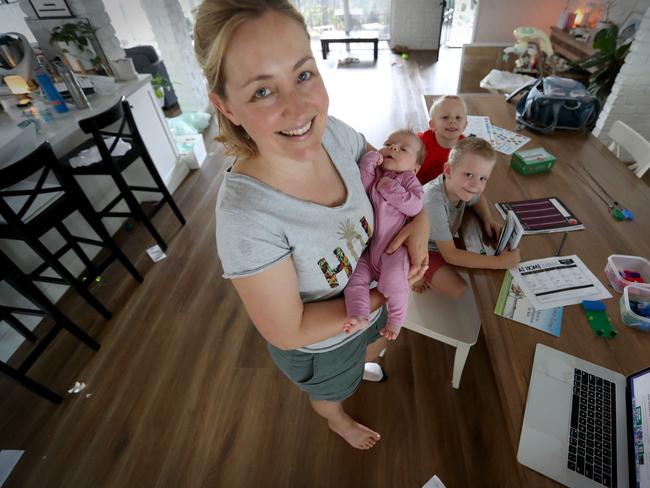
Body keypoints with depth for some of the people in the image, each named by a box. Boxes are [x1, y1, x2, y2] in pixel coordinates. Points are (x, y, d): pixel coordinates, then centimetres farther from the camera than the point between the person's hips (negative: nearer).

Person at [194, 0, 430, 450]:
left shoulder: (333, 132, -22)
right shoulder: (246, 215, -40)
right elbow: (288, 332, -29)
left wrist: (420, 220, -21)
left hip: (370, 303, 5)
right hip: (320, 345, -4)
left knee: (374, 350, 39)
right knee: (331, 394, 33)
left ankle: (363, 365, 77)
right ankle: (338, 421, 72)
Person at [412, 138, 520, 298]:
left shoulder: (460, 186, -16)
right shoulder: (434, 202, -38)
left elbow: (478, 198, 12)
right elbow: (450, 255, -35)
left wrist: (488, 219, -9)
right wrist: (499, 262, -33)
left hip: (441, 243, 8)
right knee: (457, 289, -17)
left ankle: (433, 274, 16)